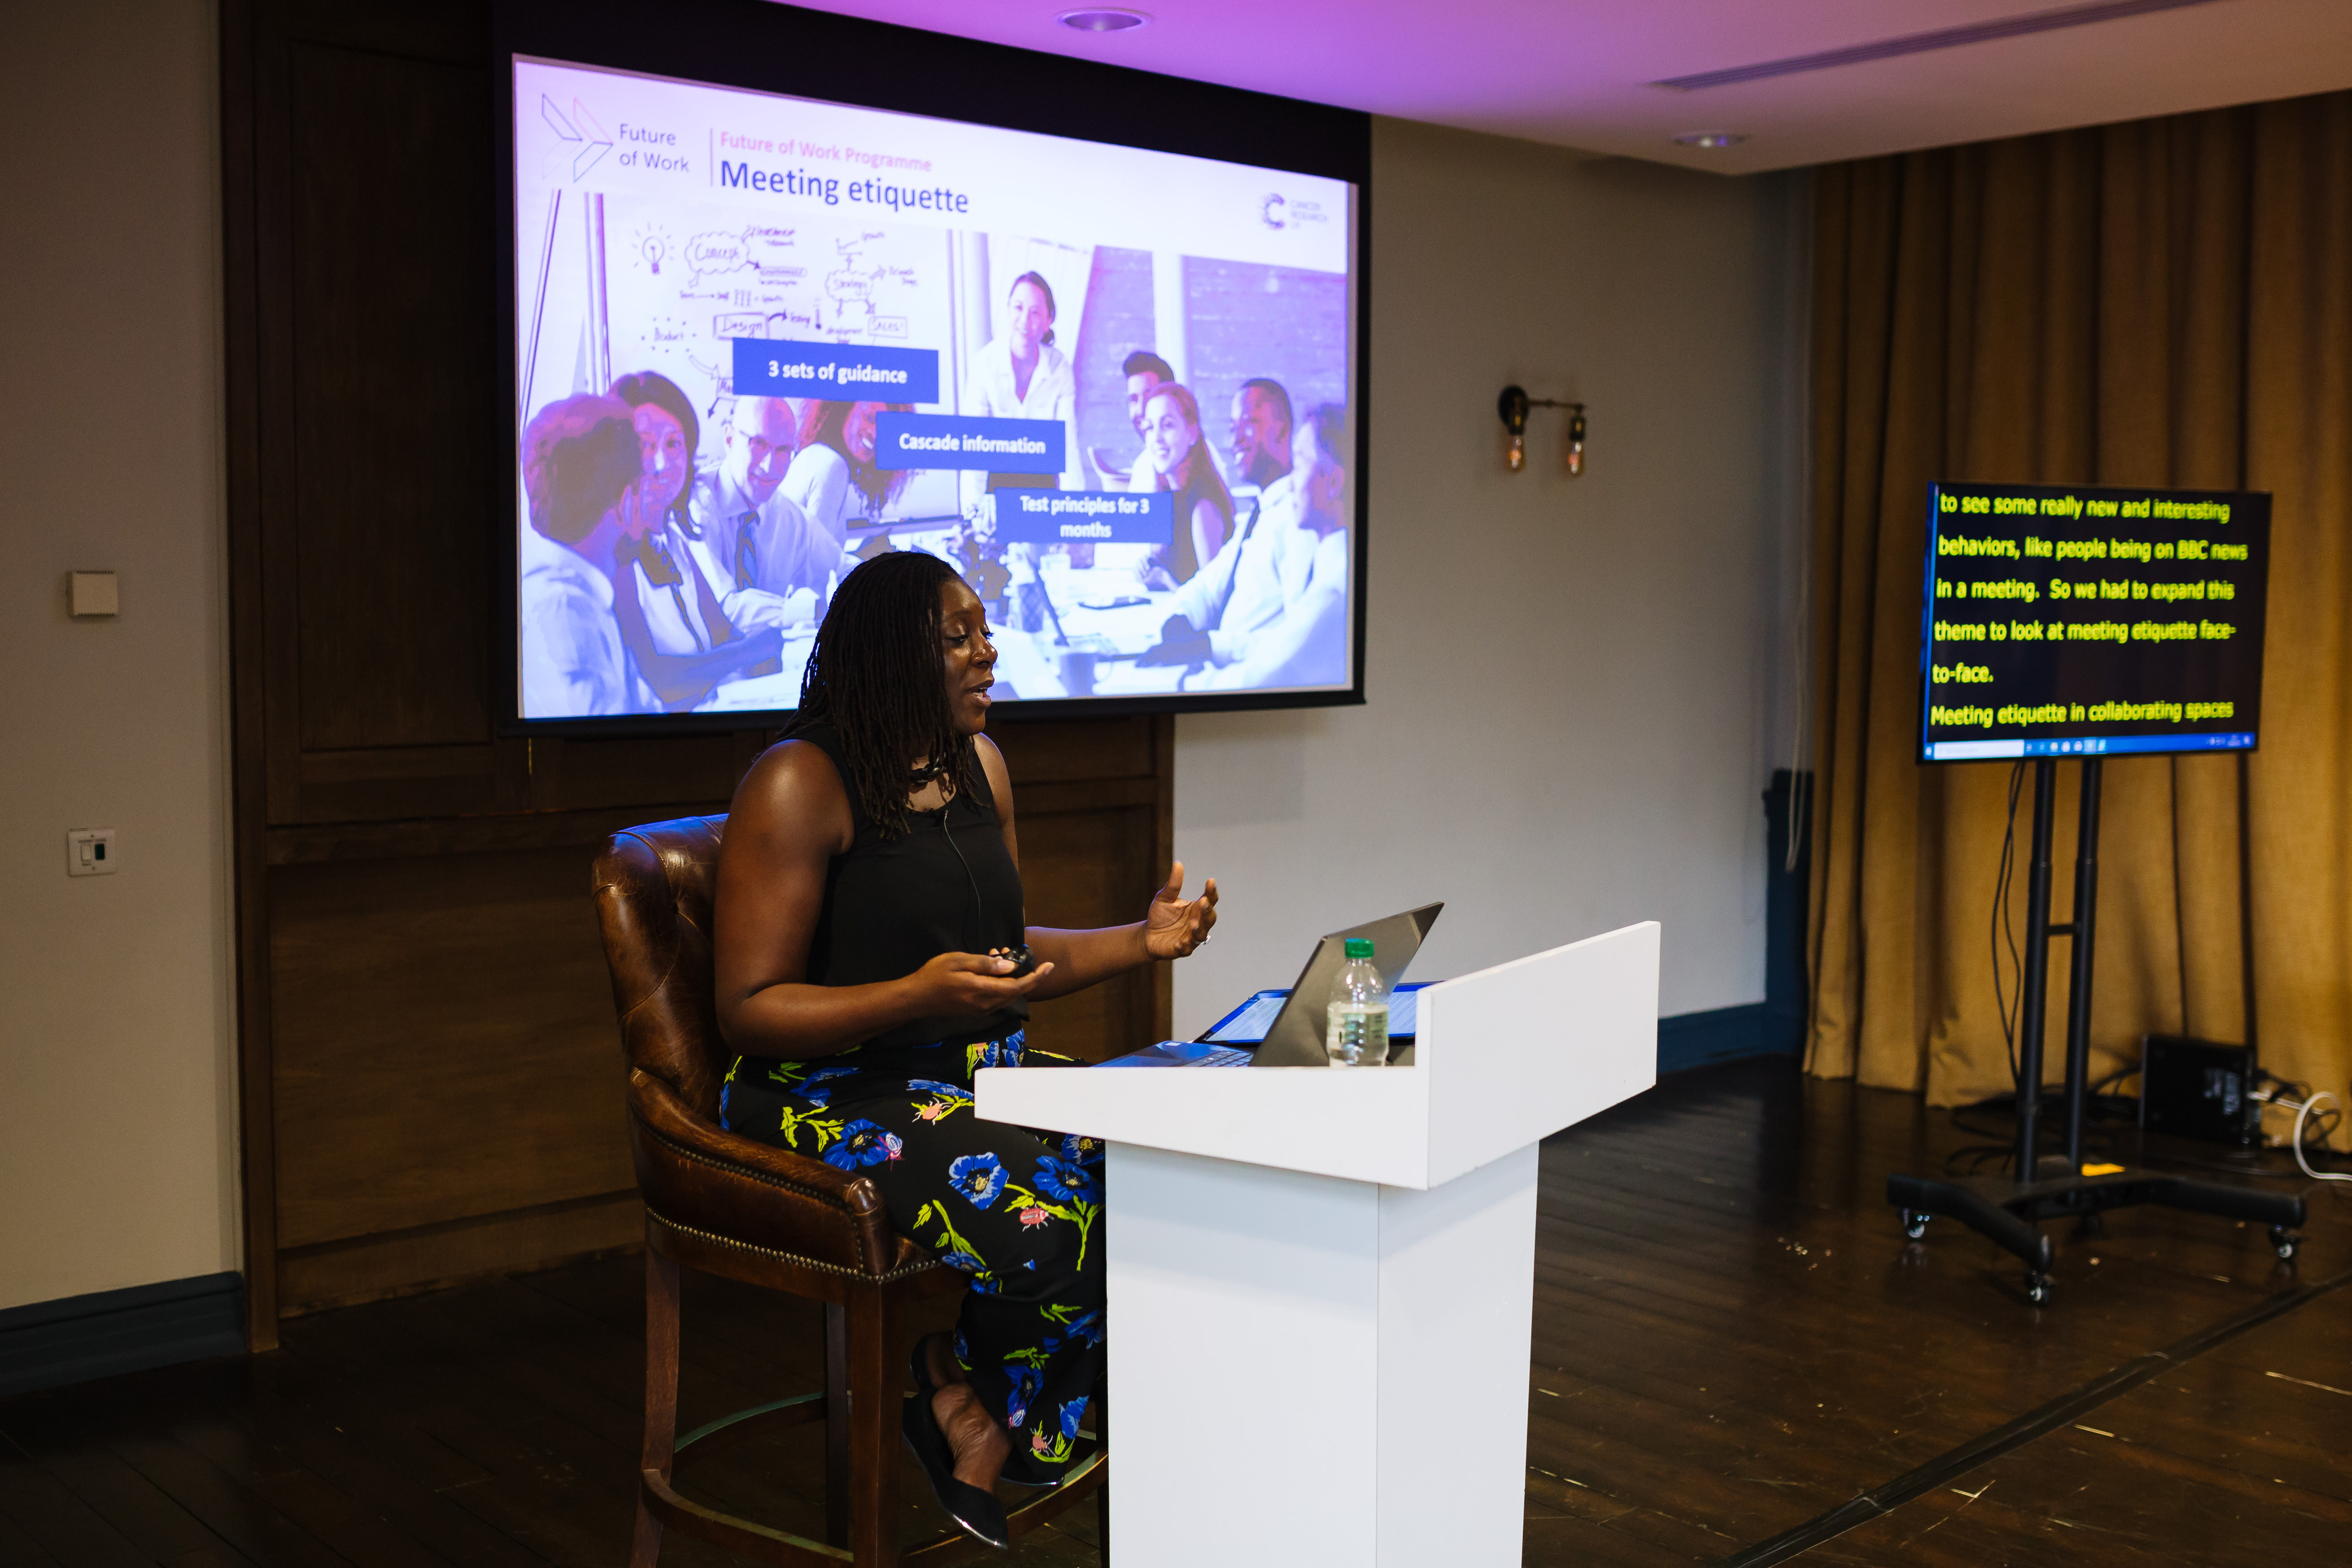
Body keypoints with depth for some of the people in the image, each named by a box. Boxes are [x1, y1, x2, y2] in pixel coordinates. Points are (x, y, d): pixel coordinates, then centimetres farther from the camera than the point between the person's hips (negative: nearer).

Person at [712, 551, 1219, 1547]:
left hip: (985, 1073, 8)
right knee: (1046, 1219, -31)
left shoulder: (979, 764, 13)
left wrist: (1140, 941, 5)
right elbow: (748, 1010, -14)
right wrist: (916, 997, -27)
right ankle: (967, 1399, 1)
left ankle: (971, 1406, -2)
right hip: (833, 1093, -7)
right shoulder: (800, 784, -11)